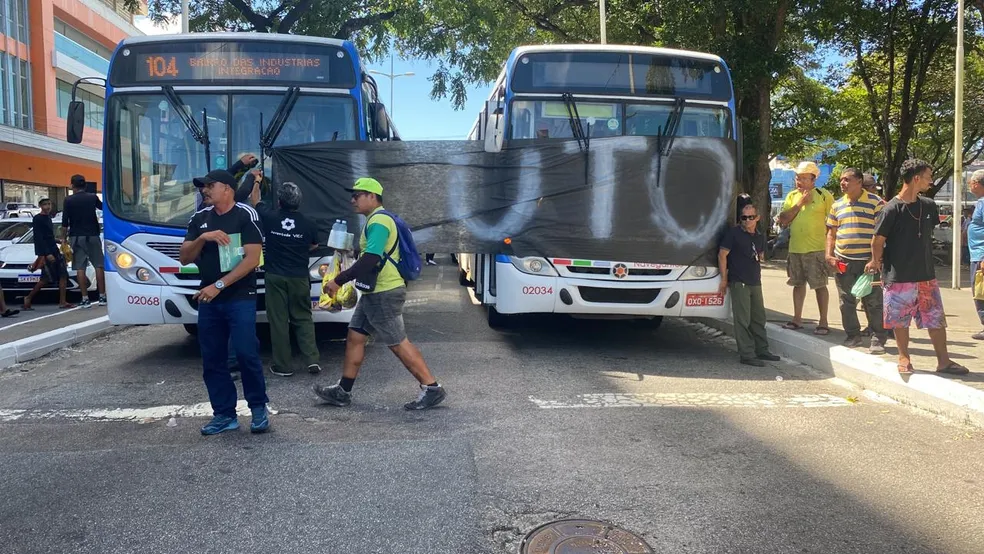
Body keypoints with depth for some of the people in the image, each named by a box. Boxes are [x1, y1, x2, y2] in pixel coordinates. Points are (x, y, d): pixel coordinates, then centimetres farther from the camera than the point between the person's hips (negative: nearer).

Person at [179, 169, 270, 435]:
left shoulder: (246, 215, -6)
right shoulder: (199, 219, 11)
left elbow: (252, 259, -12)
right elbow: (185, 258, 8)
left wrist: (218, 285, -15)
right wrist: (203, 238, -11)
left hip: (240, 299, -5)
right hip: (208, 300, 6)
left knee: (247, 354, -8)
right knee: (212, 359, 6)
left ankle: (259, 408, 9)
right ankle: (224, 414, 16)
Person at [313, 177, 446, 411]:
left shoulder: (379, 221, -16)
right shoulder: (375, 220, 17)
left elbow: (370, 260, -26)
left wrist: (339, 281, -21)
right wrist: (346, 279, 19)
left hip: (385, 294, -10)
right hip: (374, 293, 10)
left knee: (398, 343, -5)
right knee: (354, 337, 12)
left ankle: (432, 389, 2)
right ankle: (343, 391, 20)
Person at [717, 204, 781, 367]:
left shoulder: (760, 237, 14)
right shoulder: (733, 232, -6)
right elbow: (722, 254, -8)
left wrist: (760, 256, 8)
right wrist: (724, 279, -10)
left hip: (755, 283, 7)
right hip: (739, 283, -7)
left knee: (758, 318, 14)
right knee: (742, 320, -6)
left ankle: (762, 350, 25)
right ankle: (746, 355, -2)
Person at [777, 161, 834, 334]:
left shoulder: (823, 196, -4)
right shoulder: (792, 196, 10)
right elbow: (783, 220, 2)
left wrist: (830, 245, -9)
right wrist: (799, 204, -7)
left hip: (816, 249, -5)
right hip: (795, 248, 5)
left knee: (820, 285, -2)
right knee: (798, 283, 13)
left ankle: (823, 322, 5)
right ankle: (797, 319, 23)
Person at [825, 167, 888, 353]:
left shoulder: (876, 202, -2)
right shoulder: (837, 205, 12)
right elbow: (831, 233, 17)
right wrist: (829, 256, 4)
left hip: (868, 261, -4)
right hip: (842, 262, 5)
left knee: (873, 302, -1)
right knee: (847, 302, 9)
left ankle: (878, 339, 8)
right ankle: (853, 335, 21)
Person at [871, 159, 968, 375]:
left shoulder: (928, 206, 4)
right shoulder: (892, 209, -14)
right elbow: (878, 240, -7)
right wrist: (876, 262, 4)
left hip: (927, 275, 5)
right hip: (899, 277, -5)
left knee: (936, 319, 9)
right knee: (901, 321, 6)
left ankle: (943, 361, 19)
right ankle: (904, 358, 22)